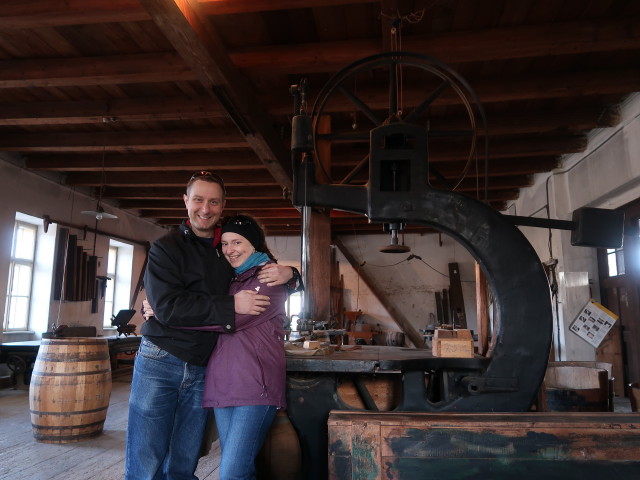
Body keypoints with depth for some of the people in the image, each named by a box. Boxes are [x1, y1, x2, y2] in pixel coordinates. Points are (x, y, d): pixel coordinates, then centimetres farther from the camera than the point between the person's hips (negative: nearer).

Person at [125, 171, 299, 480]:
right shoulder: (166, 248, -3)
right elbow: (166, 307, -16)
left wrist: (289, 273, -9)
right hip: (160, 362, -3)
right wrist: (231, 306, -20)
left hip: (202, 370, 3)